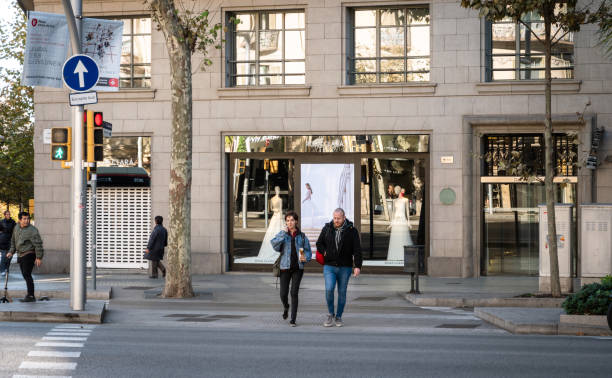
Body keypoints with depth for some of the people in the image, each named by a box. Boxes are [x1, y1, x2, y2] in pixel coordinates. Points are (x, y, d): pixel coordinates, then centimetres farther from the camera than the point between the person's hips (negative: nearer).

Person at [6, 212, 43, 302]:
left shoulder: (32, 230, -15)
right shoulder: (16, 228, 9)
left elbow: (38, 244, -17)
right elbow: (13, 241, 24)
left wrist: (39, 257, -19)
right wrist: (11, 252, 15)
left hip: (29, 255, -8)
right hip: (20, 255, 8)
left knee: (27, 275, -15)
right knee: (25, 275, 12)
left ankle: (31, 296, -17)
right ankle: (30, 293, 24)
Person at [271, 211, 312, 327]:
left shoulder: (302, 236, 5)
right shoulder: (282, 234, 4)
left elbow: (308, 252, 8)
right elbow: (275, 245, -13)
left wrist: (305, 258, -13)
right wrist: (284, 234, -16)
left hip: (298, 268, 0)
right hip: (285, 268, 0)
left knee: (294, 293, -8)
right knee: (283, 294, 0)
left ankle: (293, 320, -2)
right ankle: (286, 307, 36)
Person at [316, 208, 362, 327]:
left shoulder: (351, 231, -3)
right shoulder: (327, 228, 3)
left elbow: (357, 250, -6)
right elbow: (319, 244, 16)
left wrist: (357, 266, -15)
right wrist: (325, 252, -3)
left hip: (345, 268, 0)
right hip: (329, 267, 0)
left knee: (342, 292, 6)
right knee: (329, 289, -15)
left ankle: (338, 317, 19)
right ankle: (330, 314, 3)